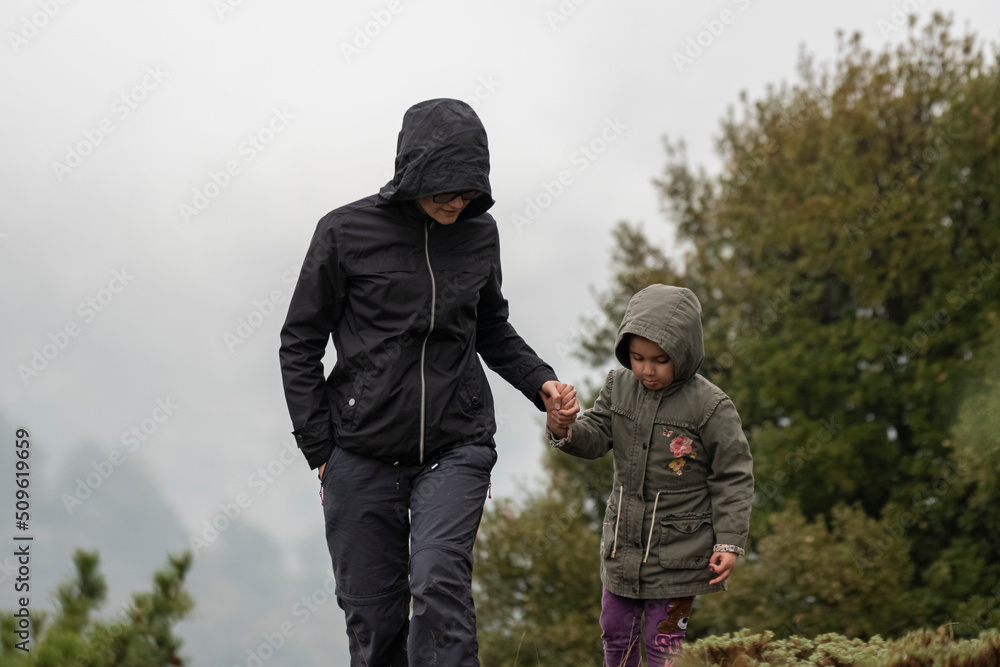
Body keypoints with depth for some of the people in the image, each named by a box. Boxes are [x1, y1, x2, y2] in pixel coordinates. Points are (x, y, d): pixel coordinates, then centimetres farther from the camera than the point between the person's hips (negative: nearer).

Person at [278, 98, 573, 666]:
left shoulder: (480, 235, 6)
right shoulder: (347, 232, -4)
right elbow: (301, 345, 2)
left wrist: (540, 381, 3)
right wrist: (320, 450, -3)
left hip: (456, 448, 1)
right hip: (363, 454, -1)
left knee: (440, 581, -21)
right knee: (372, 613, 3)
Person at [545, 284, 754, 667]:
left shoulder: (710, 406, -15)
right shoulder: (619, 385, 0)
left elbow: (733, 477, -10)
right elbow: (595, 439, 0)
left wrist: (729, 543, -14)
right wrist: (565, 431, -24)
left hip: (679, 547, -5)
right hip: (624, 540, 5)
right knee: (616, 633, 15)